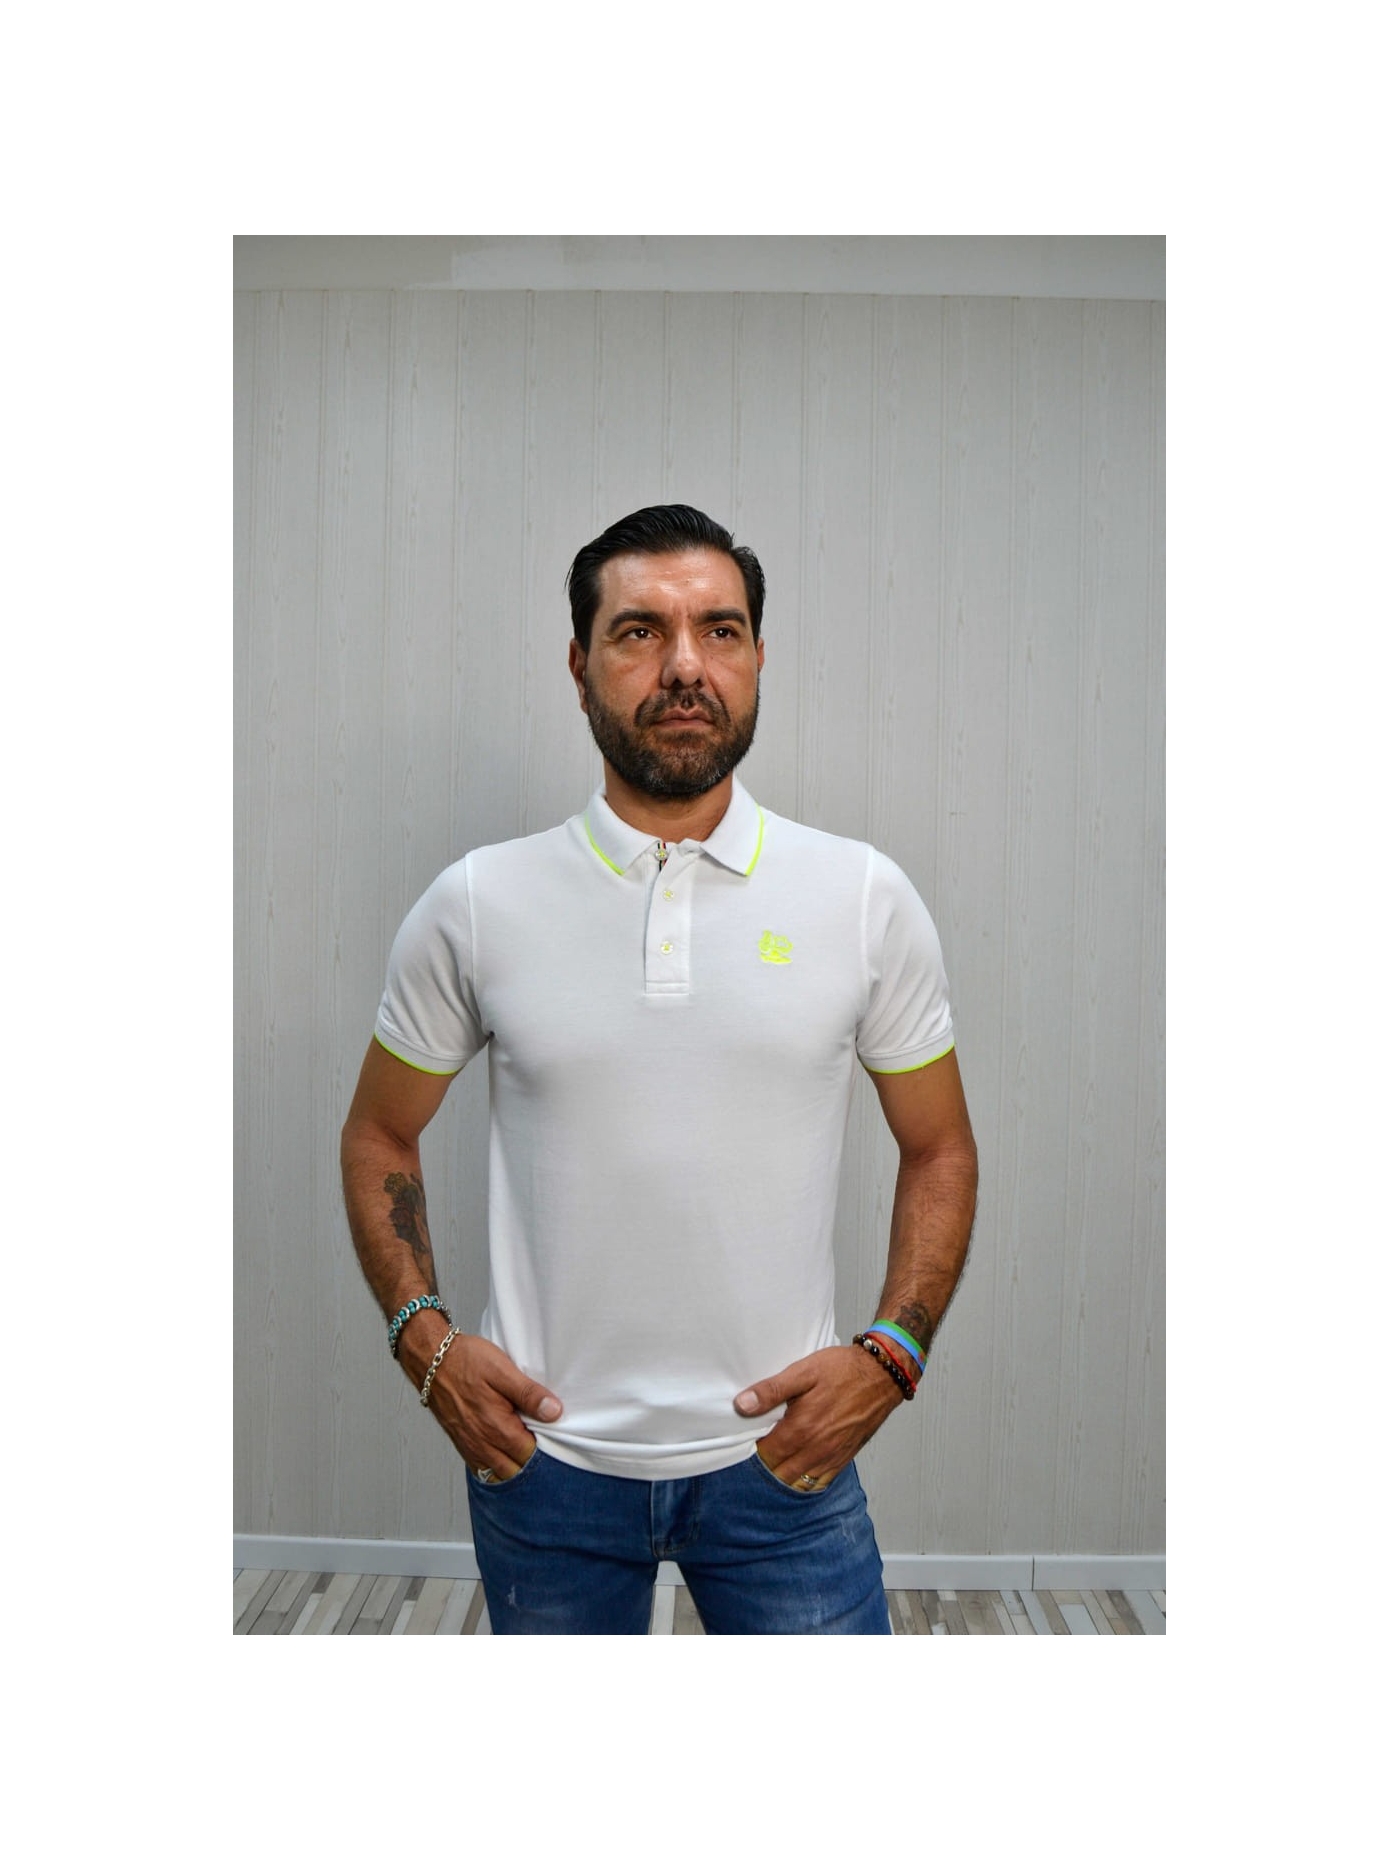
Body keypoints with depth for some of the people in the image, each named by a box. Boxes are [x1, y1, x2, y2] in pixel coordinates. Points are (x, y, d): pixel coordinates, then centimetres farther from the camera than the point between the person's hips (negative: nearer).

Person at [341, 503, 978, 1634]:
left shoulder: (867, 899, -5)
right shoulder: (477, 905, -5)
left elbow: (940, 1149, 4)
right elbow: (379, 1136, 7)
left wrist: (891, 1351, -7)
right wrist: (423, 1335, -5)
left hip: (782, 1454, 0)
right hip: (543, 1455, 1)